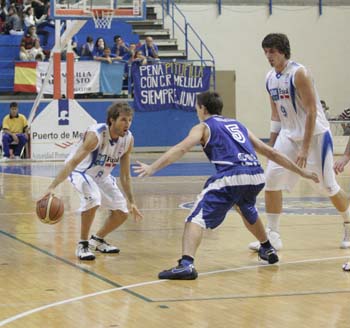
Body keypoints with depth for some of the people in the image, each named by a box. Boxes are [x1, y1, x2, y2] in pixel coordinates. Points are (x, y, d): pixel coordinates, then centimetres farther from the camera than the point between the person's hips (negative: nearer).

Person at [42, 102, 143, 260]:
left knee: (121, 213, 4)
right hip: (81, 172, -7)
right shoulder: (95, 135, -33)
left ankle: (97, 240, 30)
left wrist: (131, 202, 1)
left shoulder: (128, 139, -14)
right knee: (93, 198, -35)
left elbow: (125, 175, -1)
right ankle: (82, 245, -19)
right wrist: (52, 187, -49)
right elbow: (72, 162, -39)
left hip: (101, 175, 7)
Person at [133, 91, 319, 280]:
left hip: (231, 177, -6)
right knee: (248, 211, 38)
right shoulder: (238, 125, 31)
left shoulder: (203, 127, 16)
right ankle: (268, 250, 51)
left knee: (197, 218, -7)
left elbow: (181, 149, -3)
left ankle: (186, 264, -29)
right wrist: (300, 171, 39)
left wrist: (152, 168, -10)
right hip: (257, 176, 6)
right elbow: (270, 152, 32)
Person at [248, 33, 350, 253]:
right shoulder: (270, 78, 5)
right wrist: (271, 146, 12)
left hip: (315, 134, -6)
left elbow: (311, 112, -19)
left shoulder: (299, 73, -18)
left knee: (329, 186, 1)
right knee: (272, 179, -9)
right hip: (289, 135, 6)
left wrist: (305, 148, -22)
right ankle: (273, 236, -4)